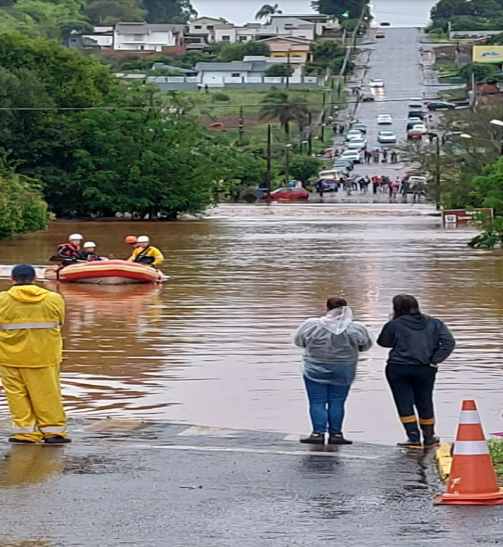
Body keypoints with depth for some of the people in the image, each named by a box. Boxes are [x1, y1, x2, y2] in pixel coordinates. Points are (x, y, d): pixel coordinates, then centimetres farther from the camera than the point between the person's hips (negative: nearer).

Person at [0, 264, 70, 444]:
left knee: (17, 394, 7)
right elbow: (59, 323, 9)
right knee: (47, 393, 9)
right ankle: (54, 430, 11)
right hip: (44, 356, 2)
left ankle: (26, 431, 6)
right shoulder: (54, 299, -2)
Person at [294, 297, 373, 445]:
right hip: (343, 373, 1)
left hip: (316, 371, -1)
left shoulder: (311, 326, -11)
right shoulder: (357, 329, -10)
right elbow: (366, 345, 6)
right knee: (337, 403, 9)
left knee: (317, 402, 5)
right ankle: (335, 434, 10)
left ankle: (318, 433, -1)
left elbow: (298, 341, 4)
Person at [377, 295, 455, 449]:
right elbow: (449, 342, -3)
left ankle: (414, 438, -5)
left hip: (398, 369, -3)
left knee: (404, 404, 2)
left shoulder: (395, 325, -7)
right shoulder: (433, 323, 4)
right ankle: (429, 439, 23)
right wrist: (434, 360, -3)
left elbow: (383, 342, 6)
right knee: (425, 404, 15)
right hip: (425, 370, 4)